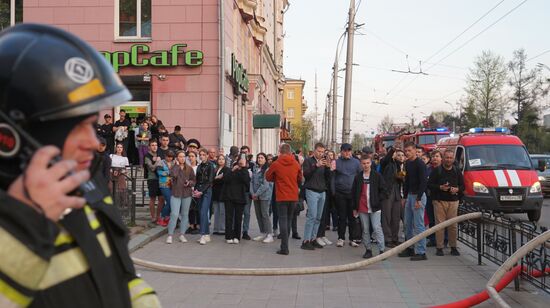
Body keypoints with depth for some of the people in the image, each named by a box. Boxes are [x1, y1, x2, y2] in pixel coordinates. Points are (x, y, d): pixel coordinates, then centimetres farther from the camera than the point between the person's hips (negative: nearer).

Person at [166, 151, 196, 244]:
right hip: (176, 194, -3)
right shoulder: (174, 167, 1)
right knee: (174, 214, -10)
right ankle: (170, 235, -2)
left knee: (185, 214, 8)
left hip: (187, 194, 3)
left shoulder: (189, 168, 6)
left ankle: (182, 234, 17)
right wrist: (177, 165, -11)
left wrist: (189, 183, -11)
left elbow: (194, 180, 9)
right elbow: (173, 175, -21)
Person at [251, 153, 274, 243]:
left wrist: (257, 194, -12)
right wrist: (252, 193, -4)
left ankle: (270, 235, -3)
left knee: (265, 214, -8)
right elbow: (252, 181, 8)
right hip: (255, 196, 7)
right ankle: (263, 233, 20)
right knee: (258, 215, 10)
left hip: (264, 195, -7)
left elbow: (265, 184, -15)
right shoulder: (255, 169, 10)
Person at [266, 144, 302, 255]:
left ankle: (284, 248, -7)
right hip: (293, 196, 3)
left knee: (283, 221, -2)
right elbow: (300, 179, 12)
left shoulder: (276, 164, -9)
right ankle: (284, 244, 22)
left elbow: (268, 177, 4)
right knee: (289, 220, 15)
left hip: (281, 196, -3)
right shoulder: (296, 164, 0)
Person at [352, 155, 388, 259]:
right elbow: (354, 192, 12)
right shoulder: (358, 177, 8)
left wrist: (378, 200, -9)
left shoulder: (377, 176, 1)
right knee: (365, 230, 7)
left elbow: (383, 191, 3)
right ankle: (368, 249, 16)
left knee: (377, 228, -7)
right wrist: (355, 208, 10)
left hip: (375, 208, -3)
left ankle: (381, 250, -4)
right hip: (362, 208, 3)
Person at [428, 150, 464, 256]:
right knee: (439, 224, -4)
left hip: (453, 201, 2)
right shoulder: (436, 171, 3)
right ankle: (439, 247, 3)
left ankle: (453, 247, 12)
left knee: (453, 225, 1)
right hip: (439, 201, -2)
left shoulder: (457, 171, 12)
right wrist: (440, 187, -14)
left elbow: (463, 186, 15)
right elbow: (429, 184, 1)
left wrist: (457, 189, -6)